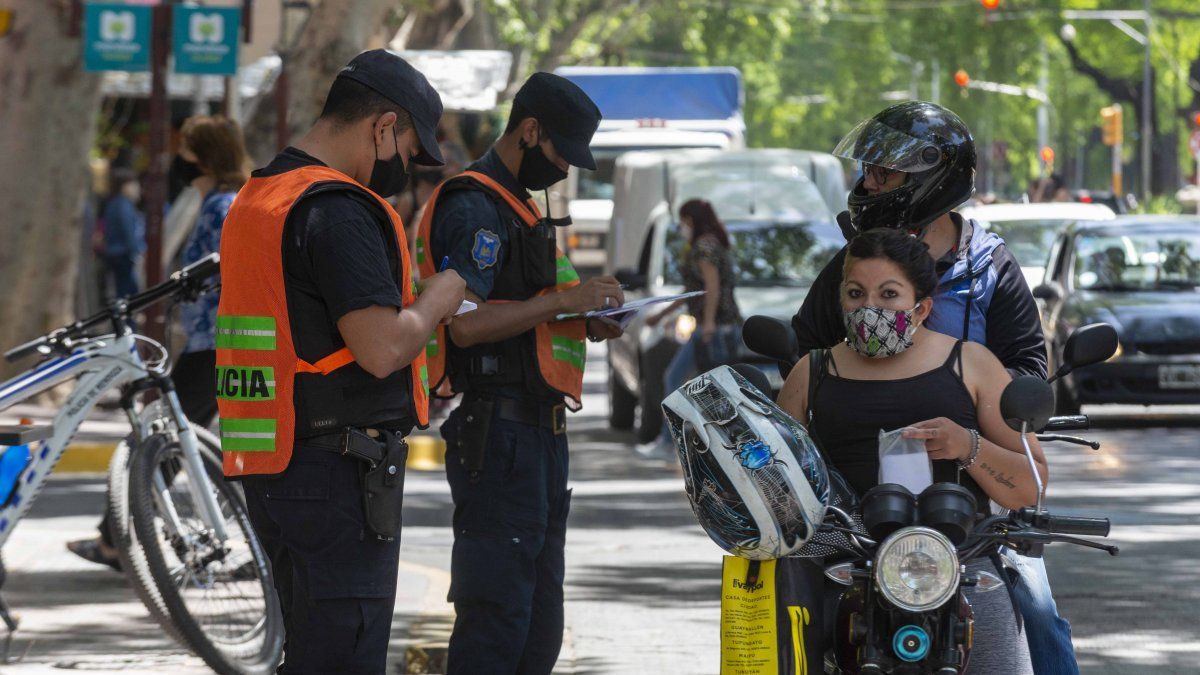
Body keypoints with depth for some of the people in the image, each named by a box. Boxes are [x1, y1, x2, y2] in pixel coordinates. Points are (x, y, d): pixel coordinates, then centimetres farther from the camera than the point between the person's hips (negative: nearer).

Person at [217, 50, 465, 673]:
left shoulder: (255, 198, 16)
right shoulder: (339, 210, -16)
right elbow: (383, 349, -22)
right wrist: (437, 301, -3)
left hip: (270, 473, 10)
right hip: (339, 476, -10)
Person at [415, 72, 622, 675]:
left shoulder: (518, 207, 22)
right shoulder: (472, 207, -12)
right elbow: (465, 324, -22)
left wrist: (588, 323, 10)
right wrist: (565, 301, -18)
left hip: (539, 436, 11)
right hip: (498, 435, -11)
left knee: (539, 625, 12)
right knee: (497, 619, -13)